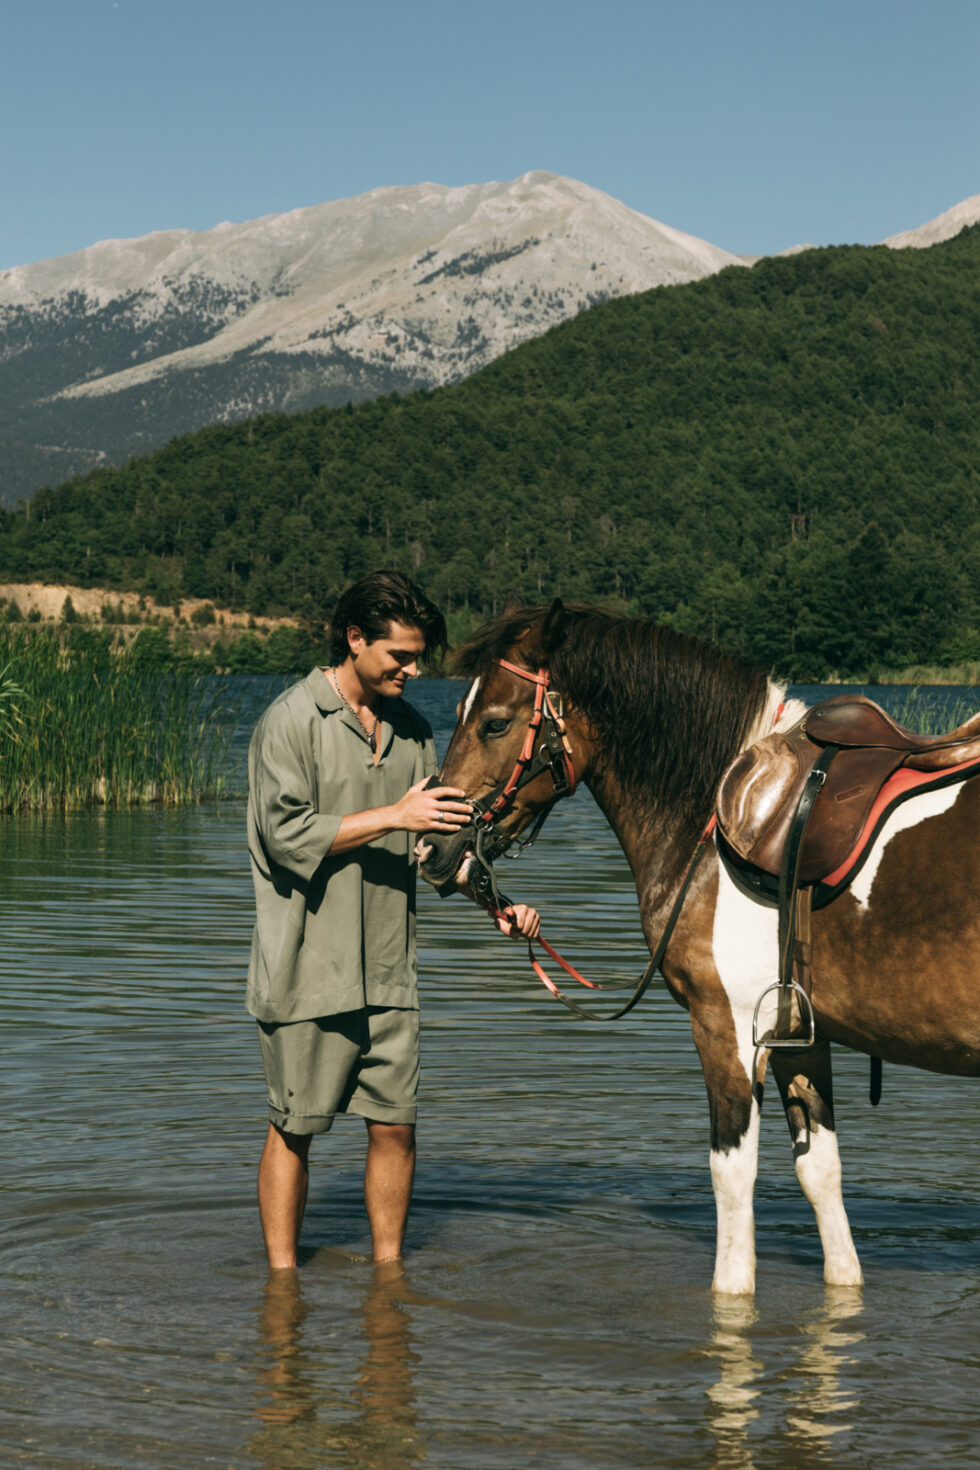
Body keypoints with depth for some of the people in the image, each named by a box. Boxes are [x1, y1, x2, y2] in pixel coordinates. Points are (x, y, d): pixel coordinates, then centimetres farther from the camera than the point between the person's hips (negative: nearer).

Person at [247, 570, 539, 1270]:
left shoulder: (414, 729, 11)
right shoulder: (293, 720, -8)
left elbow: (438, 841, 14)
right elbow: (287, 834, -16)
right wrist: (394, 816, -20)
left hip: (389, 969, 5)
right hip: (309, 967, -5)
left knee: (396, 1126, 6)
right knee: (294, 1129, 3)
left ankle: (389, 1268, 19)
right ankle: (282, 1277, 13)